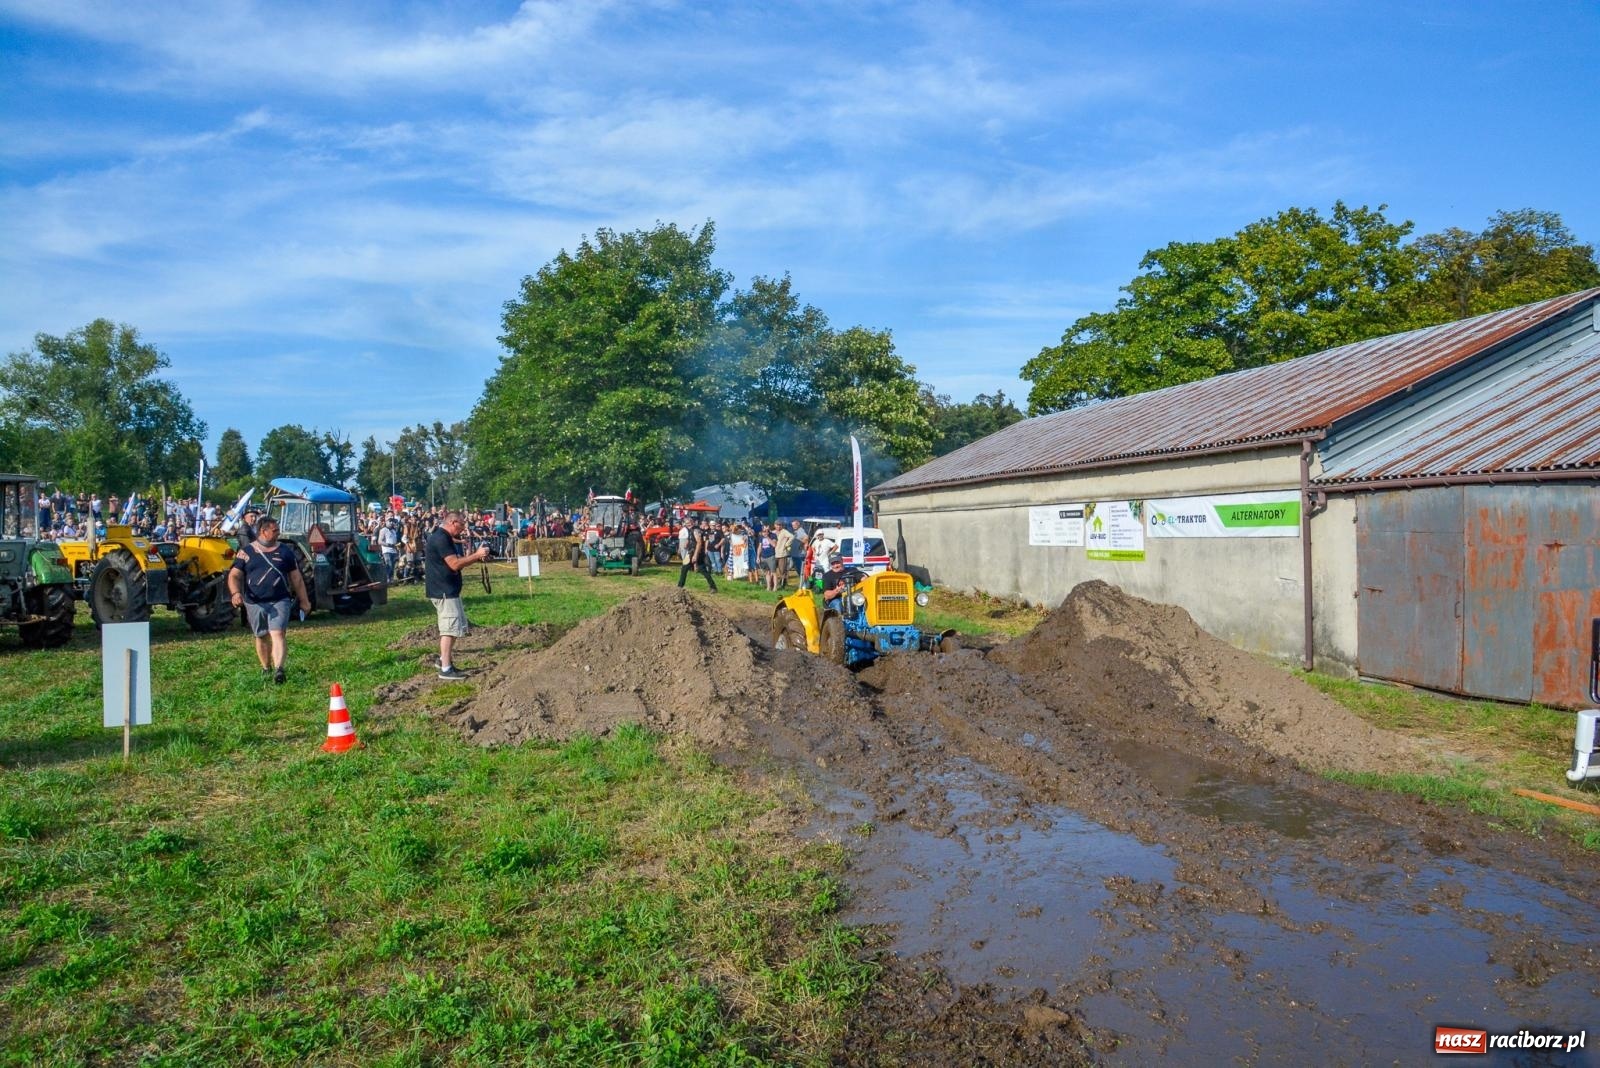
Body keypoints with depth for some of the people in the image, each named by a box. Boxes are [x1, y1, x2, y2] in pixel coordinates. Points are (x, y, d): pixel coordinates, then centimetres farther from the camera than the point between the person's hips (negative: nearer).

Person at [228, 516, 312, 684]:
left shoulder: (285, 551, 7)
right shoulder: (246, 552, 4)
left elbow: (296, 578, 10)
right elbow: (234, 575, 1)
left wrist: (304, 600, 10)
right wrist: (236, 592, -19)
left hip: (279, 601, -1)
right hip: (255, 603, 1)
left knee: (278, 634, -17)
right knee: (261, 637, 13)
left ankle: (278, 669, -28)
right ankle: (266, 668, 31)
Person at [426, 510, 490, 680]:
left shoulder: (446, 538, 15)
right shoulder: (440, 539, -19)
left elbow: (459, 560, 16)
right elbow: (455, 564, -24)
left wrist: (476, 556, 3)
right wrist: (477, 555, -19)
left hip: (448, 589, 11)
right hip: (443, 590, -11)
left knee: (455, 626, 17)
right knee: (450, 627, -9)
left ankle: (444, 659, 26)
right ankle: (446, 669, -6)